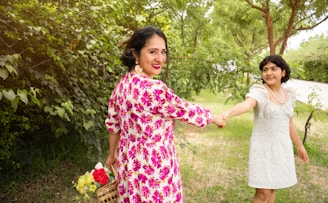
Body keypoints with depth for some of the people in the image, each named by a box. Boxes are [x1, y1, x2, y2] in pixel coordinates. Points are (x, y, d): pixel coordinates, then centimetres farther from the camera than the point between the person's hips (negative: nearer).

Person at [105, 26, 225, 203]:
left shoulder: (122, 84, -2)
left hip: (128, 164, 8)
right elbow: (186, 111, -13)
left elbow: (113, 124, 8)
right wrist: (214, 117, 5)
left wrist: (112, 155, 23)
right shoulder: (155, 89, -27)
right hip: (153, 169, -8)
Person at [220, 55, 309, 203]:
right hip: (263, 148, -6)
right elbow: (247, 104, -38)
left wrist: (300, 146, 23)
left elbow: (289, 123, 16)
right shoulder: (259, 91, -16)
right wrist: (226, 114, -59)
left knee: (272, 188, 15)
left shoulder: (289, 95, 4)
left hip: (282, 148, 6)